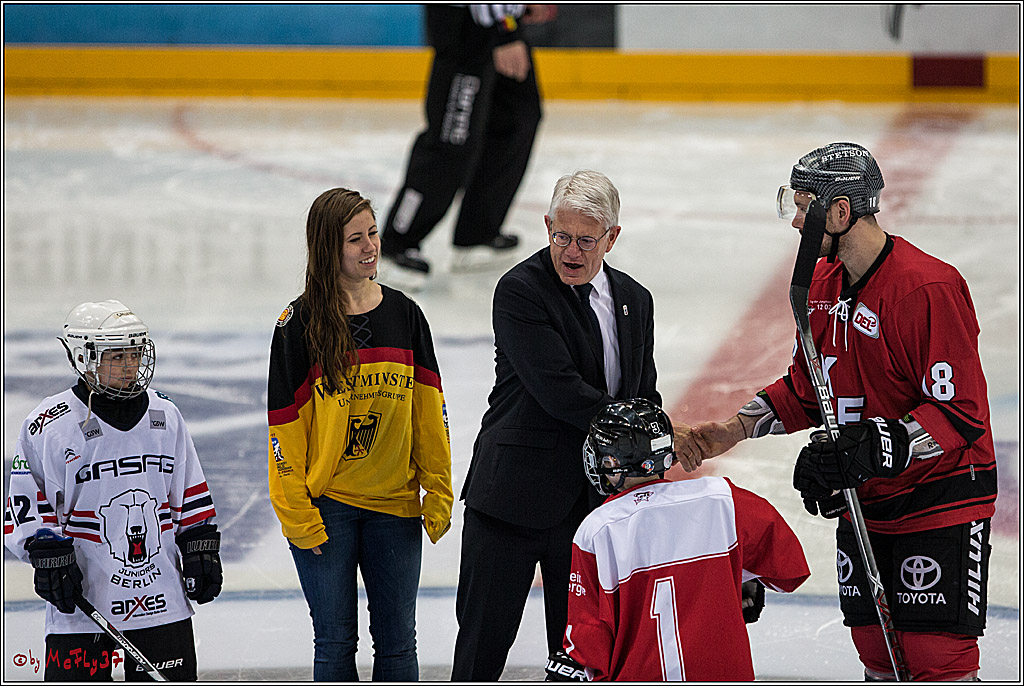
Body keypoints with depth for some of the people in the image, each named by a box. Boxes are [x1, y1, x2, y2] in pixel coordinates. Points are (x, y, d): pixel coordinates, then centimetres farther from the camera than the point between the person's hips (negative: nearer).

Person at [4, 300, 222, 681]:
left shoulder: (165, 416, 8)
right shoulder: (50, 426, -7)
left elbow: (191, 493, 16)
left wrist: (201, 548, 10)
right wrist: (50, 556, -12)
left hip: (162, 597, 4)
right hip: (81, 597, -4)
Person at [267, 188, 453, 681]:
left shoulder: (404, 315, 4)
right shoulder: (301, 323, -7)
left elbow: (430, 415, 7)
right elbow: (285, 425, -6)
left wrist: (438, 495, 4)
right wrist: (297, 513, -10)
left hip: (394, 504, 3)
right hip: (325, 505, -3)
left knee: (396, 639, 8)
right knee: (335, 640, 3)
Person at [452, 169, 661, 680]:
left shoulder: (635, 302, 9)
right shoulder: (521, 291, -11)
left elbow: (645, 400, 16)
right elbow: (558, 391, -20)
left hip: (596, 502, 5)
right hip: (514, 498, -5)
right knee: (482, 644, 2)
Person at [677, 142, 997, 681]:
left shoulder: (930, 287, -21)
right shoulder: (823, 283, 7)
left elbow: (959, 413, -22)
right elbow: (806, 392, 17)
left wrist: (871, 449, -30)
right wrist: (736, 429, 2)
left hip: (941, 496, -8)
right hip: (862, 504, 8)